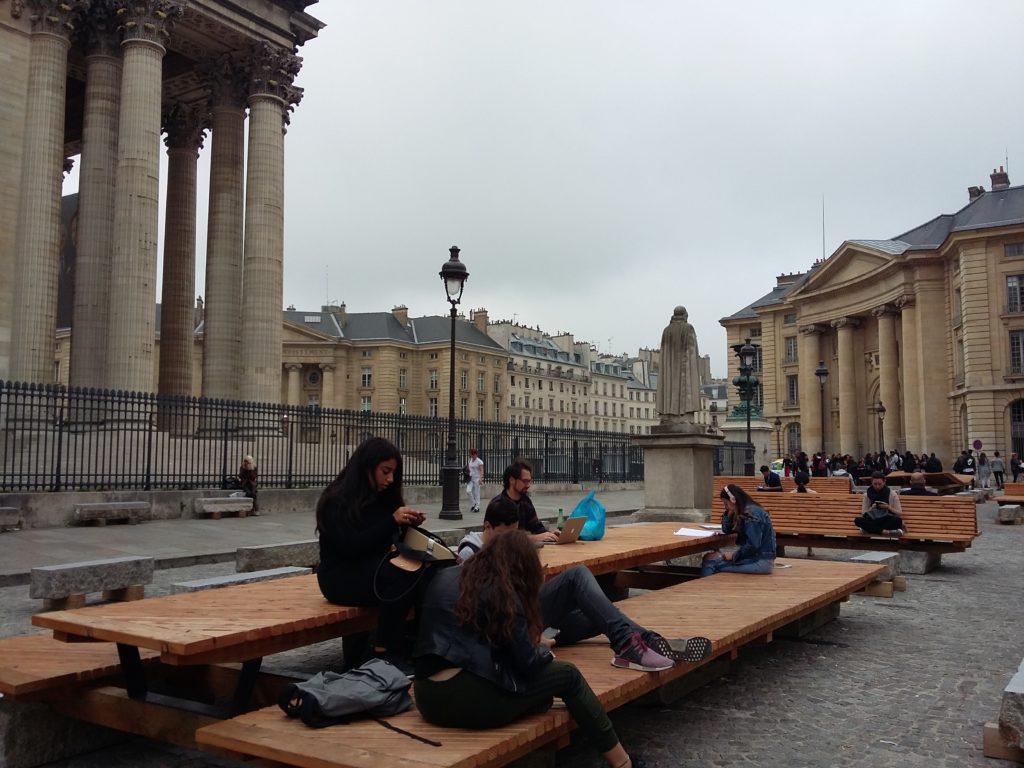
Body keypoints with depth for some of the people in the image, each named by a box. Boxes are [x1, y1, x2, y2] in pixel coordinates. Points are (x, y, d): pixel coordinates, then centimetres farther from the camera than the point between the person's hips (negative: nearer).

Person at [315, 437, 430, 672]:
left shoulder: (382, 497, 8)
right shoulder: (338, 500, -11)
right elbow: (350, 547, -22)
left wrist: (408, 524, -6)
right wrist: (392, 521, -25)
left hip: (373, 570, 6)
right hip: (342, 576, -6)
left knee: (424, 574, -25)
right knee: (403, 574, -33)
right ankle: (385, 650, -23)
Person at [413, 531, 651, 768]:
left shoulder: (445, 578, 15)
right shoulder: (502, 593, -5)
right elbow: (528, 663, -4)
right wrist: (544, 650, 18)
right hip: (465, 699, -7)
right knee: (568, 675, 11)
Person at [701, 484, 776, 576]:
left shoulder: (751, 514, -17)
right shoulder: (744, 511, 12)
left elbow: (753, 545, -22)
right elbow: (726, 530, 18)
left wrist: (734, 556, -11)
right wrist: (729, 512, 6)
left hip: (761, 561, -9)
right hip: (754, 556, 9)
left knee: (710, 562, -17)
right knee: (708, 558, 0)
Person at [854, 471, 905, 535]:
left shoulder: (892, 494, 0)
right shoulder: (867, 494, 4)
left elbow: (899, 513, 1)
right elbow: (863, 514, 4)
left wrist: (889, 507, -16)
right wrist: (871, 508, -15)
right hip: (873, 521, 2)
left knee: (898, 520, -36)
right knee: (857, 520, -30)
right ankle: (887, 531, -32)